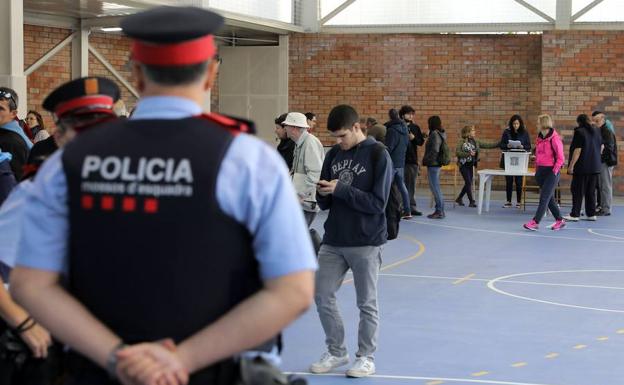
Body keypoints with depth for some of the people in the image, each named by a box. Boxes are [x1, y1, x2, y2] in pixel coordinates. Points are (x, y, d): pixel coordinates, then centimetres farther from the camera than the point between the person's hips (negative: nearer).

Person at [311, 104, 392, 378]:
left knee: (367, 303, 4)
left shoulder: (378, 155, -9)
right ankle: (336, 352, 22)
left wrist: (340, 189, -20)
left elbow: (378, 203, -15)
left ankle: (366, 357, 18)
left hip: (366, 242, -6)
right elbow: (325, 203, 12)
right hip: (333, 240, 6)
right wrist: (323, 193, -12)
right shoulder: (333, 155, 8)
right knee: (322, 296, 7)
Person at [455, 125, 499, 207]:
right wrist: (468, 154, -23)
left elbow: (488, 145, 4)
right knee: (468, 182, -8)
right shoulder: (461, 142, -9)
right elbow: (457, 152, -13)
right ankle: (471, 201, -3)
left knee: (468, 183, 10)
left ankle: (459, 198, 25)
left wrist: (499, 144, -4)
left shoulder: (476, 142, 7)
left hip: (471, 165, 6)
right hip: (464, 165, -6)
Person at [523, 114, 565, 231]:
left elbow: (560, 158, -13)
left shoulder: (554, 139, -13)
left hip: (551, 171, -8)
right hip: (541, 171, 8)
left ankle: (535, 222, -11)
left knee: (544, 197, -8)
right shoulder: (539, 138, 11)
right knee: (549, 197, 12)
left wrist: (554, 171, -16)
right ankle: (560, 220, 22)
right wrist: (537, 169, 14)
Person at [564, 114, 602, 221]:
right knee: (591, 191, 12)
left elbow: (577, 150, -16)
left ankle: (575, 214, -4)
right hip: (594, 167, 7)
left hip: (582, 166, -7)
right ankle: (591, 214, 13)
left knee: (578, 191, -3)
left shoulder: (579, 132, -11)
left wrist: (571, 165, -14)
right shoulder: (597, 131, 10)